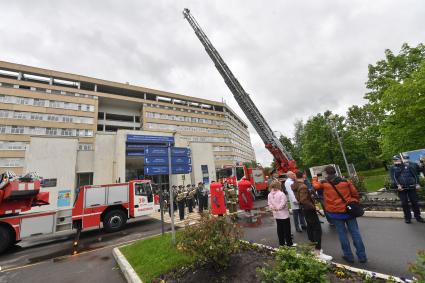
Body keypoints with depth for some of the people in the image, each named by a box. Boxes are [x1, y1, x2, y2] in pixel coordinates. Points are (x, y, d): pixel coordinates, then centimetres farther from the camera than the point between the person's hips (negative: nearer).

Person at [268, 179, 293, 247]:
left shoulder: (269, 194, -1)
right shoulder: (281, 194, -20)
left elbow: (269, 203, 0)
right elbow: (283, 203, -22)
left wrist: (273, 208, -2)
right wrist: (278, 208, -9)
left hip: (276, 214, 6)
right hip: (284, 214, -6)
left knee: (280, 228, 16)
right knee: (286, 228, 7)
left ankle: (281, 242, 25)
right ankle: (289, 243, 16)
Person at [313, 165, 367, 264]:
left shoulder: (324, 183, -8)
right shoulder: (345, 181, -2)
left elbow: (316, 186, 11)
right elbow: (355, 194, 4)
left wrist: (314, 179, 29)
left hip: (336, 213, -2)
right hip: (348, 210, 3)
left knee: (342, 234, 9)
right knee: (355, 233, 12)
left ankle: (349, 256, 19)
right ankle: (362, 256, 20)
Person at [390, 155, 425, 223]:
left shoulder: (408, 166, 7)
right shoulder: (393, 168, 2)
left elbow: (415, 174, 7)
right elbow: (393, 177, -8)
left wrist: (417, 184, -2)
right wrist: (398, 185, -19)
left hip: (411, 187, 1)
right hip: (401, 188, -1)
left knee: (414, 202, 7)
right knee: (404, 203, 3)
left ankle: (418, 217, 22)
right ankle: (407, 218, 13)